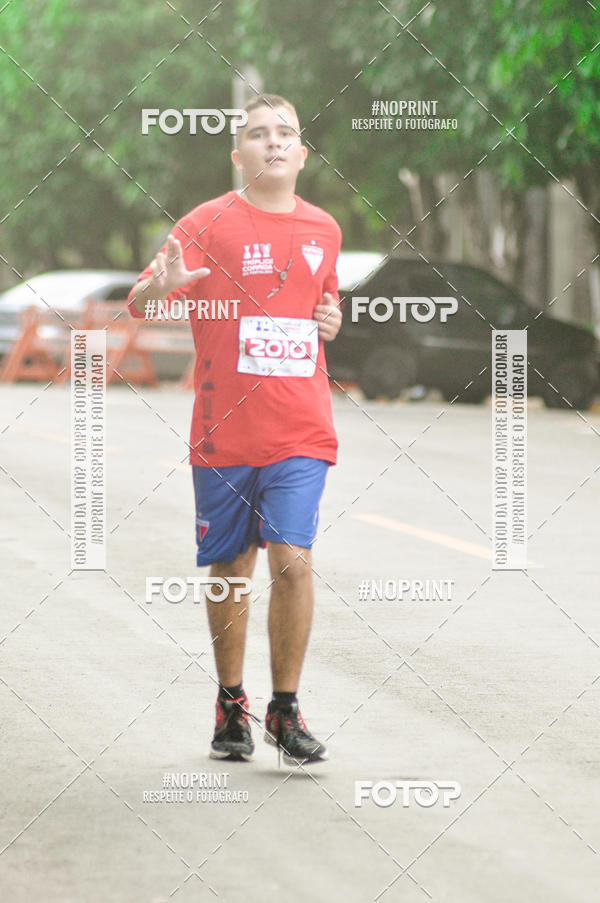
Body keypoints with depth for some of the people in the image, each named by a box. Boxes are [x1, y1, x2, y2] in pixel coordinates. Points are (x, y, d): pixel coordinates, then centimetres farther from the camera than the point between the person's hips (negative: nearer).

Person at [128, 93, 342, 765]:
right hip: (224, 429, -2)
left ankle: (285, 710, 1)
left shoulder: (323, 230, 10)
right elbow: (139, 304, -12)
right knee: (229, 570, 7)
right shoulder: (209, 223, -3)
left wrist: (330, 322, 4)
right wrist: (160, 286, -35)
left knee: (292, 561, -12)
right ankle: (231, 707, 23)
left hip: (301, 432, 2)